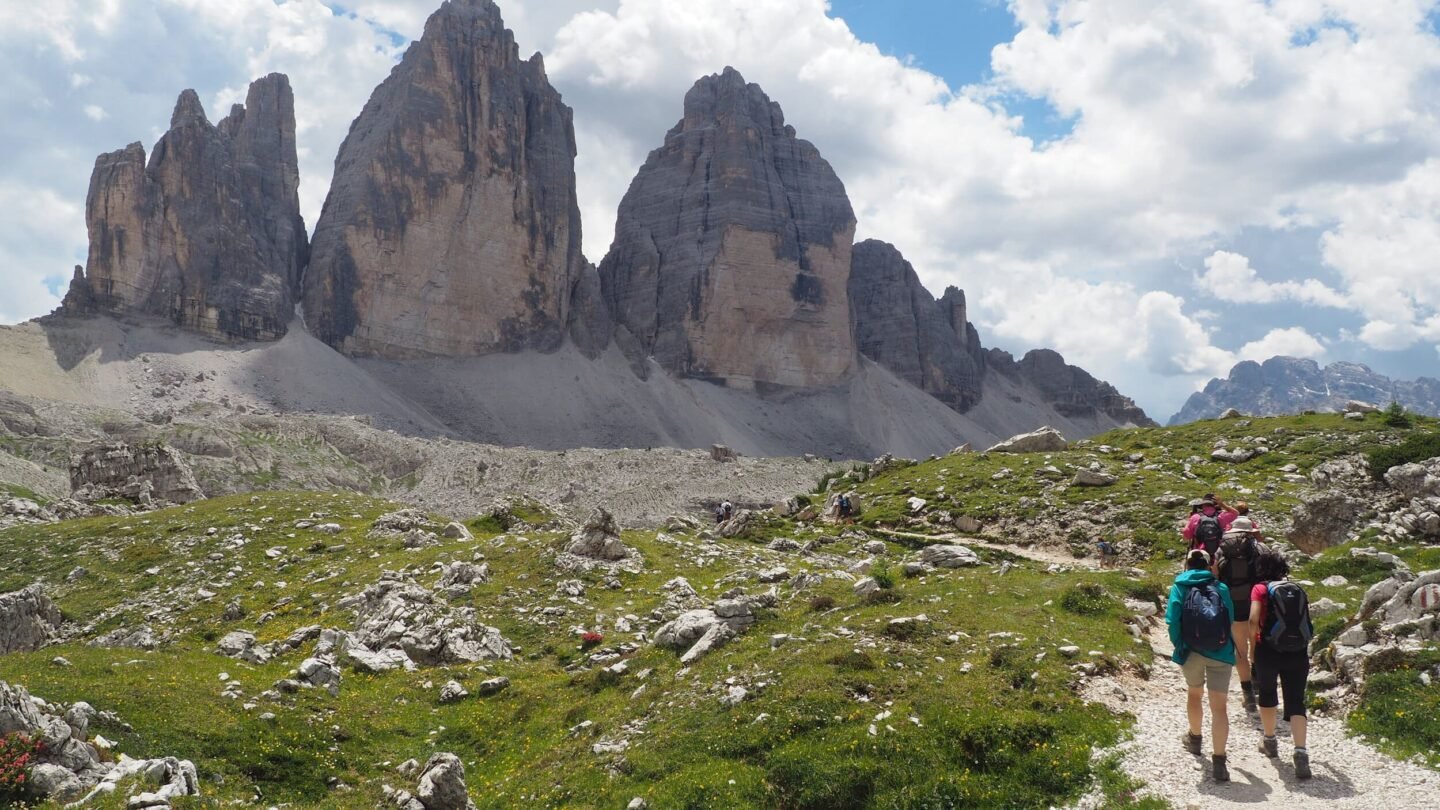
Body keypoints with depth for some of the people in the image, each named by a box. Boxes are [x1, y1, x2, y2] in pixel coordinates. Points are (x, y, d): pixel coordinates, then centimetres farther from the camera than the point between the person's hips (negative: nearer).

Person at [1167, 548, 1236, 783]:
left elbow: (1172, 620, -7)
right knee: (1218, 706, -2)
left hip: (1191, 651, 0)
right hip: (1220, 651, 0)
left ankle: (1195, 739, 44)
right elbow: (1231, 620, 4)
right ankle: (1218, 761, -10)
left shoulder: (1180, 587, 4)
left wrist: (1179, 645, 5)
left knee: (1194, 693, 26)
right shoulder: (1221, 588, 7)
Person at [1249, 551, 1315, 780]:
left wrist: (1254, 640, 1)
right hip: (1298, 652, 2)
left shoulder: (1261, 589, -3)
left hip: (1269, 650, -2)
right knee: (1296, 702, 1)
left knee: (1267, 694, 21)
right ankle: (1301, 752, -16)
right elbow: (1306, 621, 9)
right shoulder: (1299, 590, 9)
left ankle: (1270, 742, 34)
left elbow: (1253, 620, -15)